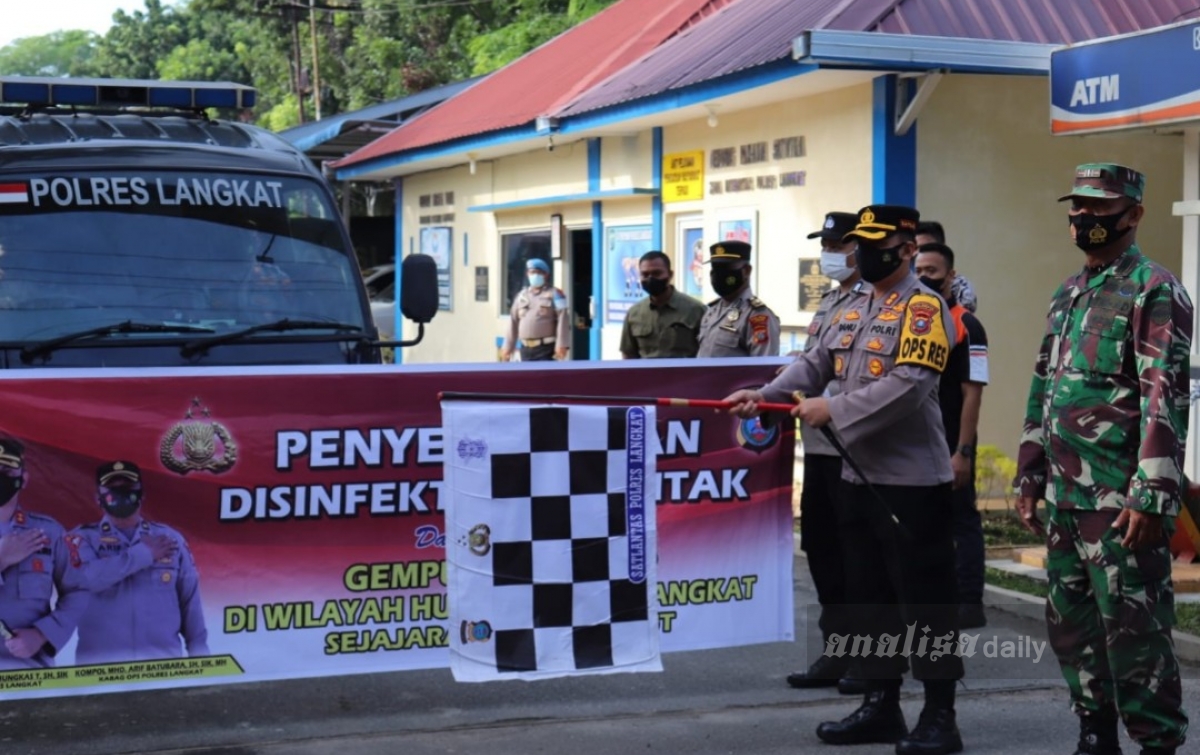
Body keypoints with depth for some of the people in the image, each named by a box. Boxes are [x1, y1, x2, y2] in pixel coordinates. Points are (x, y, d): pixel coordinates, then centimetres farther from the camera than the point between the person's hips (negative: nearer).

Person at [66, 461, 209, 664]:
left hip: (162, 661, 2)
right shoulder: (83, 538, 5)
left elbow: (190, 601, 11)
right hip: (101, 663, -2)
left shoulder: (169, 539, 10)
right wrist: (143, 554, -9)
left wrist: (199, 651, 5)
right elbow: (86, 578, -16)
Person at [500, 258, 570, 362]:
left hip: (546, 349, -6)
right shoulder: (521, 295, 15)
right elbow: (514, 323, 17)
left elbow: (563, 320, -10)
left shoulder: (554, 294, -1)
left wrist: (562, 345, -18)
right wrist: (508, 346, 14)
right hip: (526, 349, 6)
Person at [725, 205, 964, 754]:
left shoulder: (924, 309, -11)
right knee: (867, 594, 14)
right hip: (858, 475, 9)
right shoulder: (853, 311, 16)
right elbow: (815, 364, 13)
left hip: (912, 481, -9)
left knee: (924, 597, -3)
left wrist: (832, 410, -22)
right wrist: (765, 395, -3)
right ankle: (880, 705, 24)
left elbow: (908, 386, -22)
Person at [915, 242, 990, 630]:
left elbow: (972, 394, -11)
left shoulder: (966, 326, -8)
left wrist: (962, 451, -16)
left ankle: (969, 603, 5)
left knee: (961, 520, 0)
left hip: (950, 447, -6)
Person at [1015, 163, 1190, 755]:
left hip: (1121, 503, -8)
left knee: (1134, 630, -4)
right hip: (1064, 498, 8)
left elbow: (1166, 399, -16)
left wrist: (1151, 497, -22)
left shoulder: (1154, 291, -9)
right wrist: (1029, 478, 17)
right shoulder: (1066, 295, 17)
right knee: (1071, 626, 13)